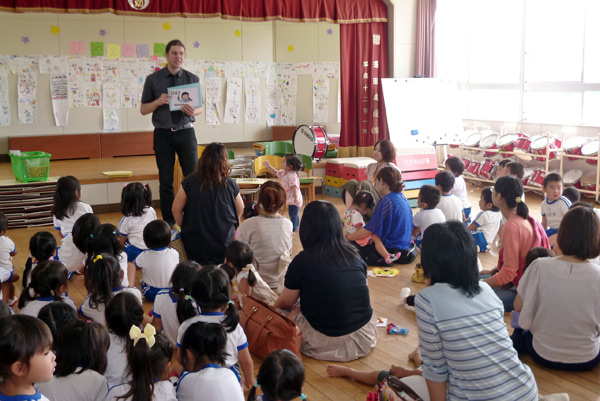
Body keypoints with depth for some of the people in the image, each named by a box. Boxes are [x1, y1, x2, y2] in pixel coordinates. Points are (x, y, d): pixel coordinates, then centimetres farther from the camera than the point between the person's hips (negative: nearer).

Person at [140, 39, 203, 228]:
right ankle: (168, 221, 14)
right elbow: (143, 109, 5)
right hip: (163, 134, 0)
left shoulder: (193, 79, 5)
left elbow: (200, 107, 10)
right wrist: (159, 101, -15)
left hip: (186, 133, 1)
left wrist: (193, 111, -14)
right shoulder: (153, 79, 2)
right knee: (166, 180, 4)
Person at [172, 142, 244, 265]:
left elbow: (176, 209, -1)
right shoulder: (230, 184, -5)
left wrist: (186, 229, 16)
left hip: (195, 248, 0)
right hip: (224, 245, 0)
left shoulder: (189, 182, -8)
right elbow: (240, 210, 11)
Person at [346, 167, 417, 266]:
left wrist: (348, 237, -5)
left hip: (393, 250, -9)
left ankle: (384, 260, -16)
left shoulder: (387, 201, -21)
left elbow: (369, 230, -18)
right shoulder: (402, 197, 7)